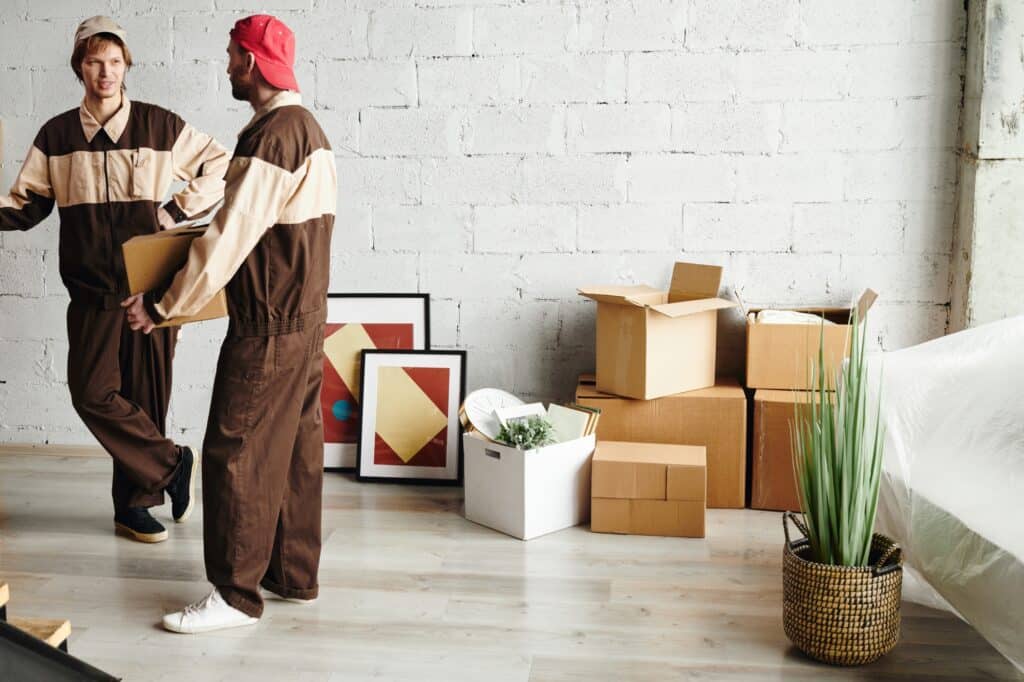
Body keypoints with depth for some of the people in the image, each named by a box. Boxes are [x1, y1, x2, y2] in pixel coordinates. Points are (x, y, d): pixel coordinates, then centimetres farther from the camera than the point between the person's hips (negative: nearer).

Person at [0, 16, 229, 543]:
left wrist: (178, 210, 0)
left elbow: (220, 166, 9)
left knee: (143, 397, 4)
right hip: (92, 290, 1)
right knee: (93, 392, -10)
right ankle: (172, 463, 7)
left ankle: (134, 505, 17)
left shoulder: (161, 126, 2)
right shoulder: (57, 135, 7)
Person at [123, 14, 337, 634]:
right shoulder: (309, 127, 13)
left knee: (236, 451, -3)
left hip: (268, 327, -10)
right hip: (306, 316, 10)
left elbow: (229, 238, -21)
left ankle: (236, 594, 5)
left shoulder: (272, 135, -19)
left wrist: (163, 306, -14)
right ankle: (295, 574, 24)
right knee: (297, 446, 14)